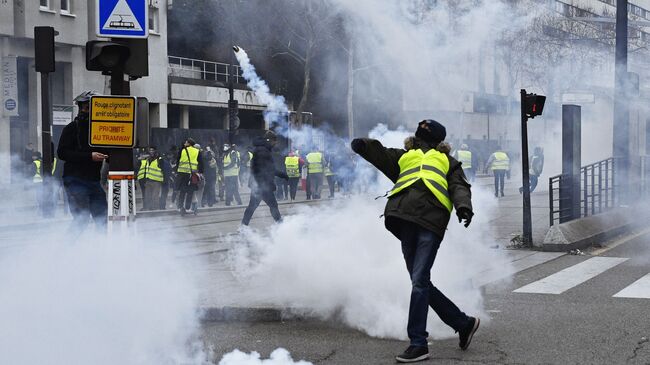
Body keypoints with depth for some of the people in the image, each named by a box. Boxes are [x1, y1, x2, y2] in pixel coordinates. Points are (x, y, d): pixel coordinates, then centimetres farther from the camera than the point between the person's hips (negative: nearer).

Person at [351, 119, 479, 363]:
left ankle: (418, 343, -9)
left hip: (432, 222, -4)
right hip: (406, 221, 4)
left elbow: (459, 187, 10)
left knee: (419, 282, -13)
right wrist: (363, 145, -5)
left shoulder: (446, 162, 25)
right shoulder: (404, 157, 32)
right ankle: (464, 324, 17)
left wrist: (463, 206, -12)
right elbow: (379, 154, 17)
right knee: (420, 282, 2)